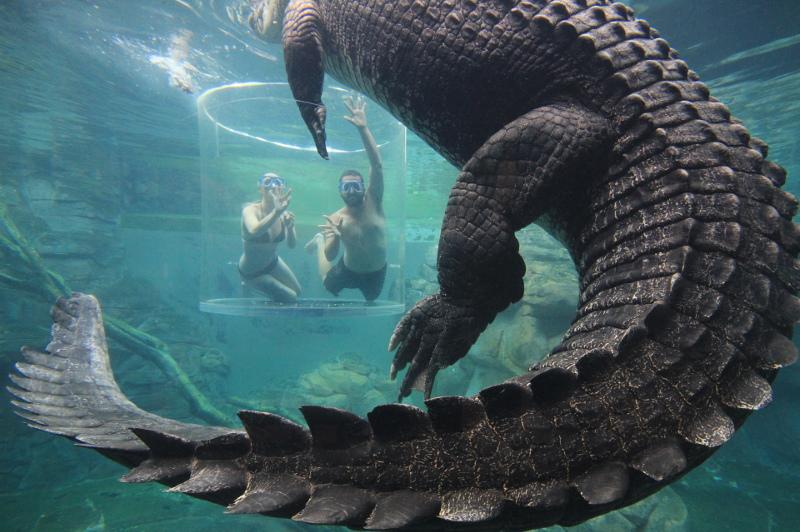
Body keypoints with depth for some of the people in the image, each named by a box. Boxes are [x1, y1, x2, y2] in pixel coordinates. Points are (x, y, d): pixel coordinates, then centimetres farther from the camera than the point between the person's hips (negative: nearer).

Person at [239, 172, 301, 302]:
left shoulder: (284, 213, -13)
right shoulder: (251, 210, -28)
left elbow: (292, 245, -23)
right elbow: (254, 231, -51)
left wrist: (290, 227, -43)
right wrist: (277, 212, -66)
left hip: (273, 262, 6)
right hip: (252, 272, -6)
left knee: (297, 291, 21)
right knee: (291, 298, -1)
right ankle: (251, 286, 20)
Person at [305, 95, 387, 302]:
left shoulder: (373, 202, -23)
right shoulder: (335, 219, -22)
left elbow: (377, 165, -36)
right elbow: (330, 256, -27)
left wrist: (363, 128, -47)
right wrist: (334, 238, -51)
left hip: (376, 272, 0)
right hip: (349, 270, 0)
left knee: (372, 299, 24)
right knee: (328, 285, 29)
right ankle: (320, 241, 49)